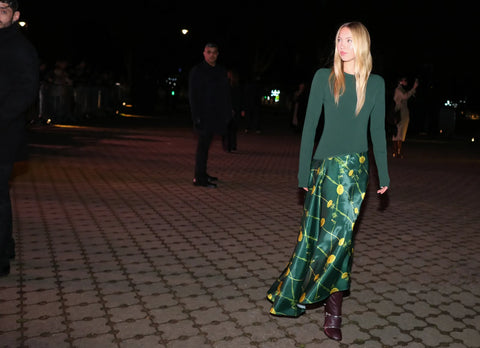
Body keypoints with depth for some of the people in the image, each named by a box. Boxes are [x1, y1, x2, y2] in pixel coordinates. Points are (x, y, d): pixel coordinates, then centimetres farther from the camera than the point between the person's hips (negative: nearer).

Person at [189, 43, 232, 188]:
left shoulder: (221, 71, 15)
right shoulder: (197, 71, -3)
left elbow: (226, 93, 18)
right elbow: (193, 94, -7)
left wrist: (228, 113, 10)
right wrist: (196, 116, -14)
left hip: (216, 115, 6)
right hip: (204, 115, -6)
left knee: (206, 144, 12)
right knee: (203, 144, -8)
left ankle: (202, 174, 20)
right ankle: (199, 178, -5)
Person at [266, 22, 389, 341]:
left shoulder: (375, 83, 7)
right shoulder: (324, 77, 3)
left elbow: (378, 131, 12)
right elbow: (310, 124, 3)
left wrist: (384, 174, 12)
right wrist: (304, 170, 0)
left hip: (355, 167, 1)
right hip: (325, 164, -1)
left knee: (337, 234, -6)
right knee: (340, 235, 2)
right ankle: (333, 311, 16)